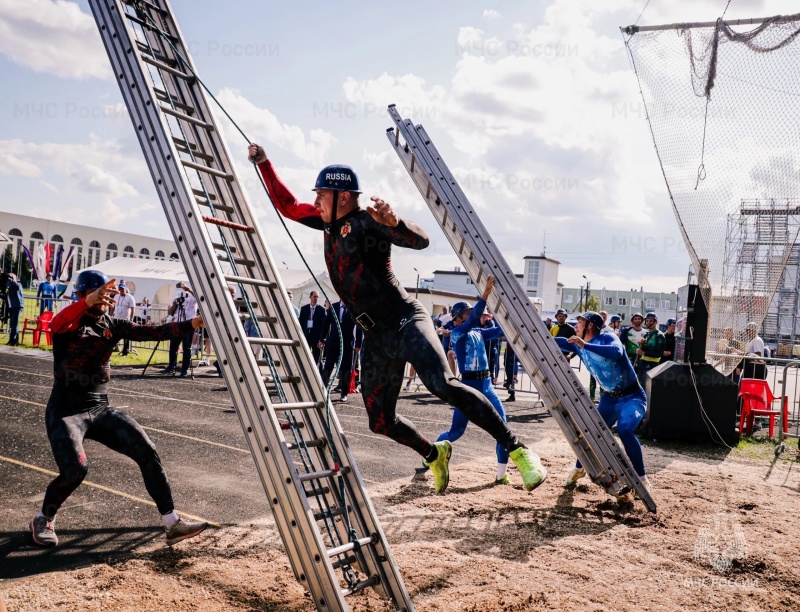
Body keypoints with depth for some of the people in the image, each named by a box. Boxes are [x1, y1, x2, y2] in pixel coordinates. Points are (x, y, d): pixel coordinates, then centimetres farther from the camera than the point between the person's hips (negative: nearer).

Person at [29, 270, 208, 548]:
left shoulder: (113, 326, 5)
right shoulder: (70, 322, -8)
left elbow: (154, 332, -5)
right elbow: (56, 324, -34)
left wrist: (194, 322, -18)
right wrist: (89, 301, -53)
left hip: (102, 410, 5)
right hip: (65, 411, -5)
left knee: (148, 452, -9)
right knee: (75, 469, -23)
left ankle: (172, 523, -3)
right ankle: (43, 520, 11)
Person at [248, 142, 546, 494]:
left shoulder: (366, 221, -10)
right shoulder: (330, 221, 13)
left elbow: (421, 240, -23)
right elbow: (287, 206, 25)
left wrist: (391, 221, -42)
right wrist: (263, 164, 21)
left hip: (405, 322, -8)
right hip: (376, 336, 8)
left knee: (442, 385, -28)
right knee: (380, 422, 7)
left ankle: (517, 450, -19)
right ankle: (434, 455, 30)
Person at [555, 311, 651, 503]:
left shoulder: (607, 338, -20)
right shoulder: (578, 345, 0)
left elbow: (616, 352, -41)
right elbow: (556, 342, 6)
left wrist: (585, 345, -46)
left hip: (632, 397, -7)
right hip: (609, 398, 7)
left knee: (624, 429, -31)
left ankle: (642, 480, -20)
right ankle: (579, 468, 38)